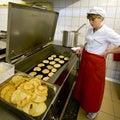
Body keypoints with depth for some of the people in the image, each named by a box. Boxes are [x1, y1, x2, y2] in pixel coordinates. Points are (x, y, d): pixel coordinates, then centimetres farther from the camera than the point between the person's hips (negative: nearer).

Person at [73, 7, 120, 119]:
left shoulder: (107, 32, -20)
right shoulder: (90, 29, 3)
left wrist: (106, 52, -17)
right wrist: (82, 49, 3)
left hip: (96, 62, -7)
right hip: (85, 58, 7)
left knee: (94, 86, 10)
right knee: (83, 81, 21)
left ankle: (93, 109, 37)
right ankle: (81, 99, 49)